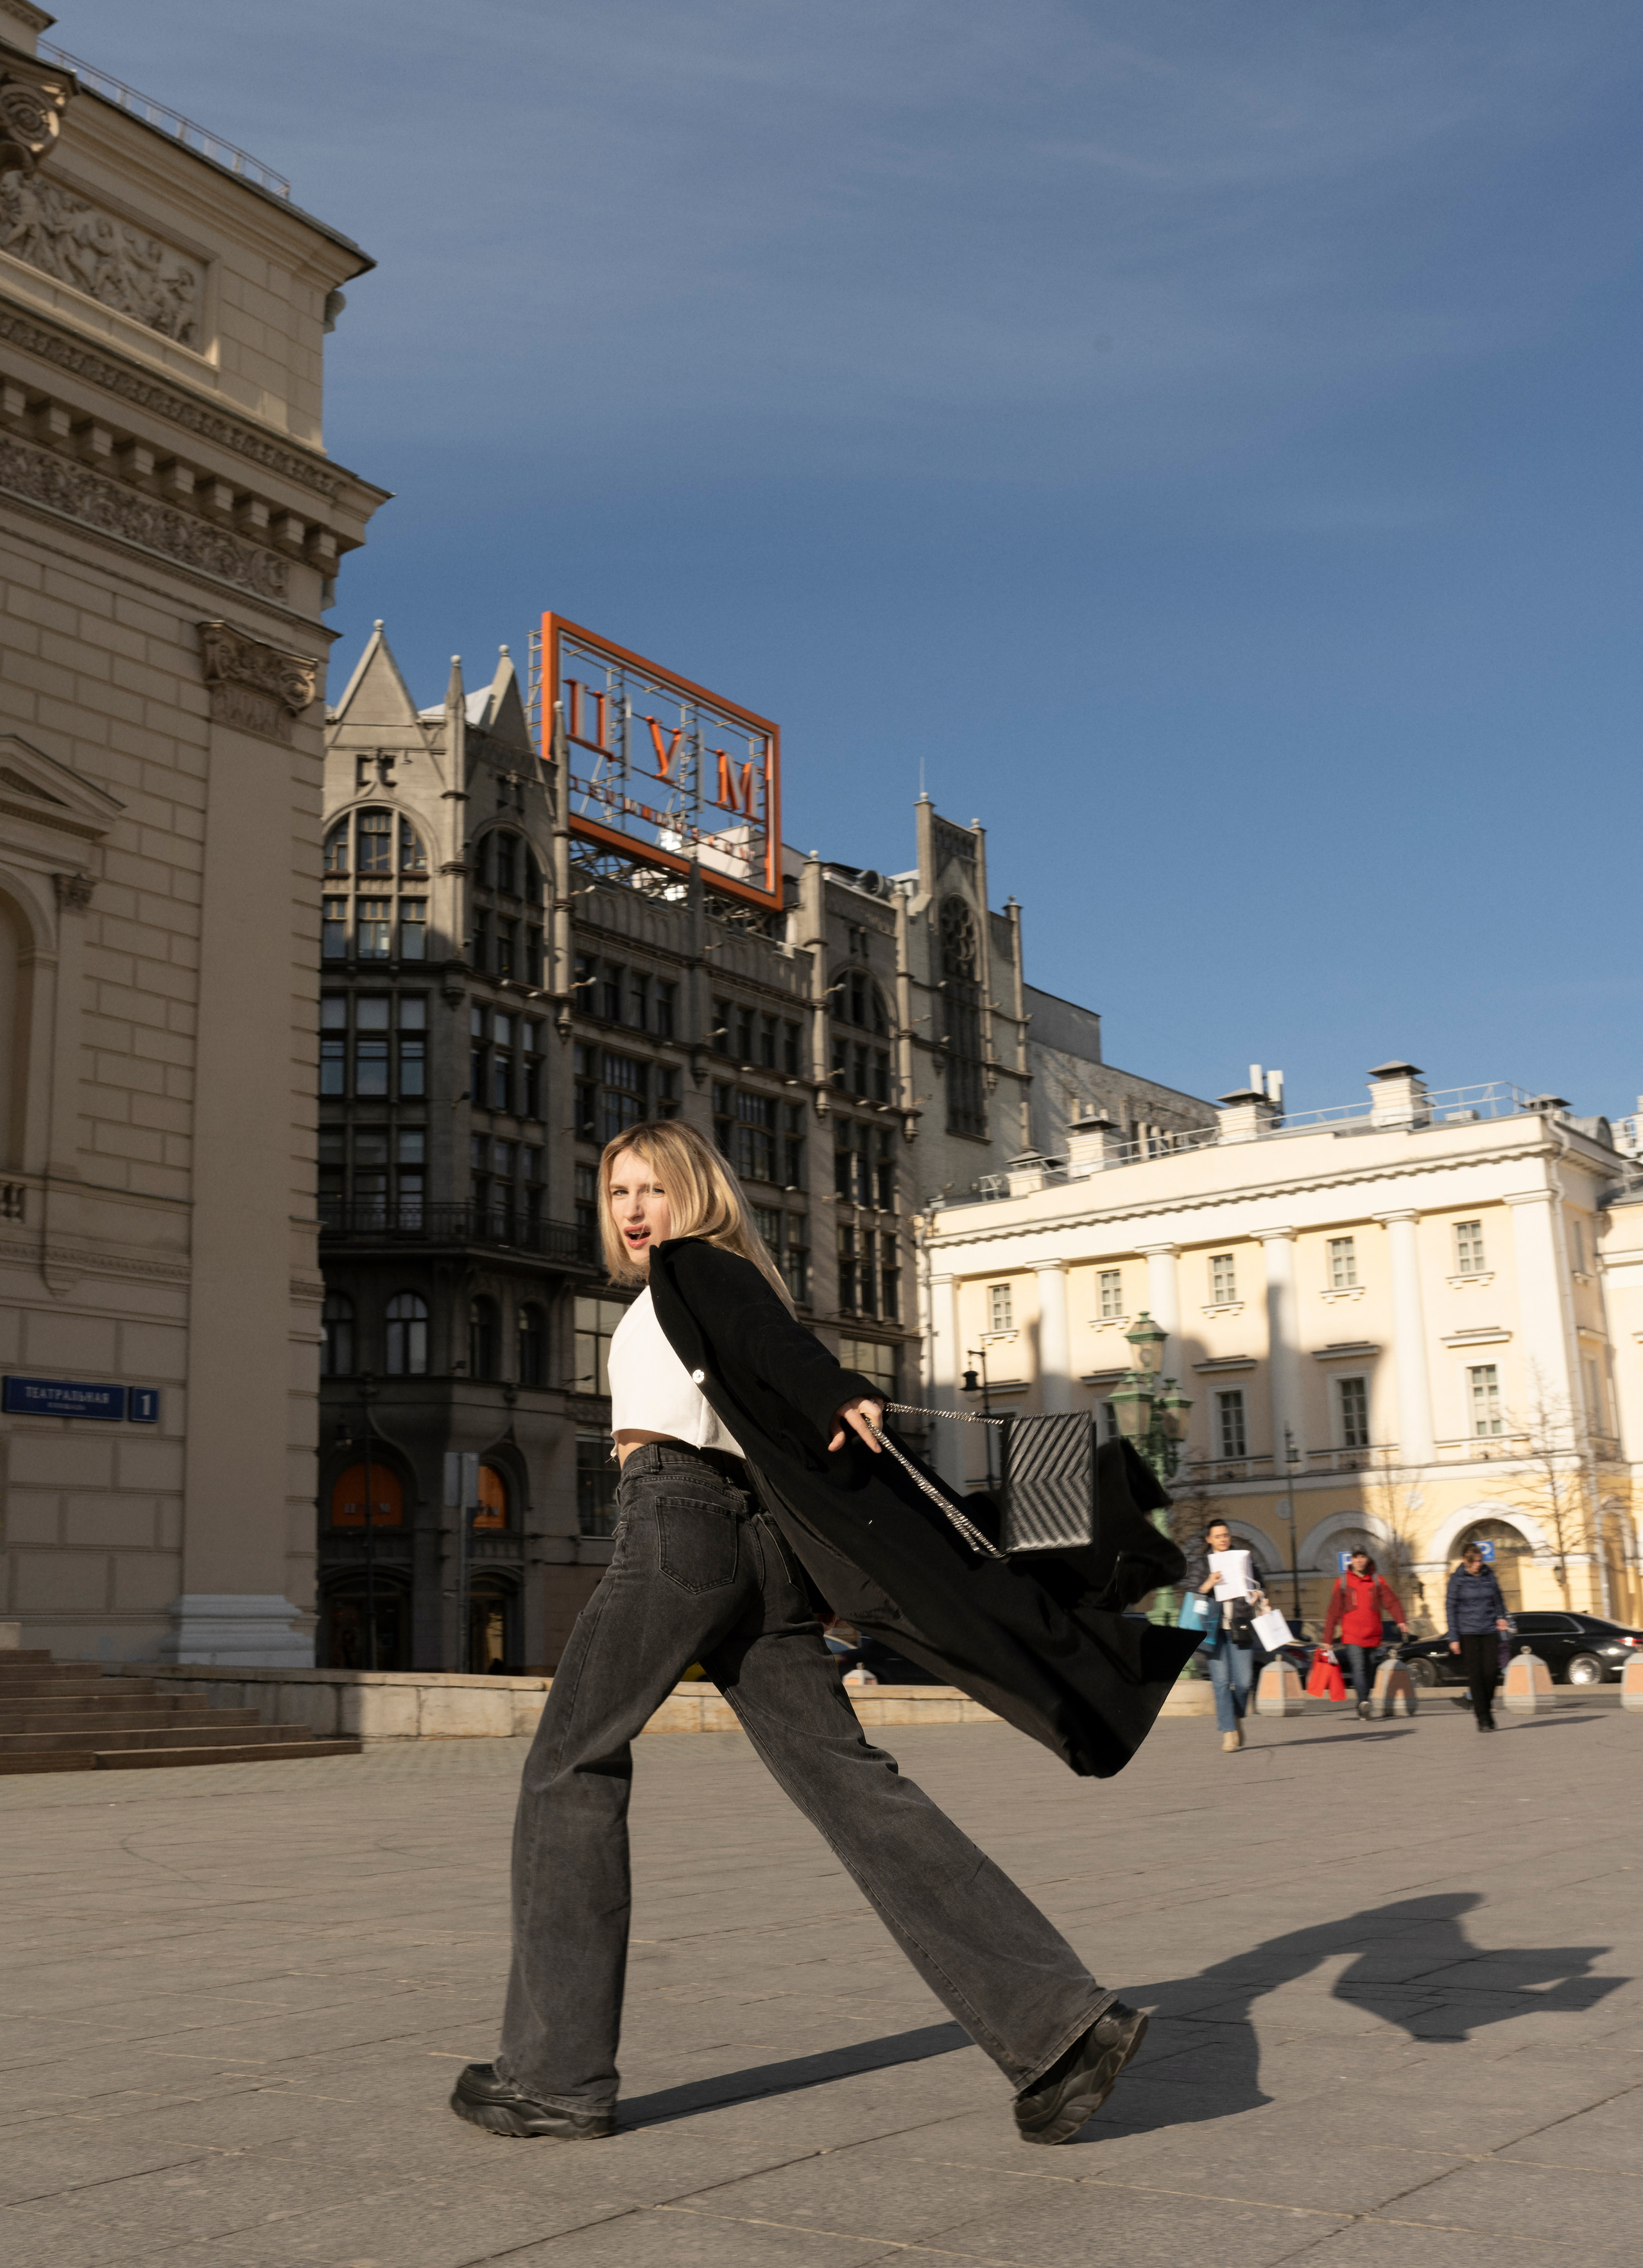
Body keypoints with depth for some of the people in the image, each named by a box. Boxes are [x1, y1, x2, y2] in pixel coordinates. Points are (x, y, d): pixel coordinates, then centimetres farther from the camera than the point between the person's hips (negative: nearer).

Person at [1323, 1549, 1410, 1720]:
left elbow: (1391, 1601, -4)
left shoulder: (1377, 1581, 9)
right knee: (1358, 1668, -19)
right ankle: (1363, 1702, -32)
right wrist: (1328, 1639, 3)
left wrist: (1401, 1620, -24)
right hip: (1351, 1636, -3)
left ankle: (1363, 1707, 20)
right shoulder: (1343, 1581, 5)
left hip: (1373, 1637, 3)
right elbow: (1334, 1611, 6)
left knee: (1369, 1672, 8)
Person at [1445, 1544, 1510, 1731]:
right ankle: (1482, 1718, -1)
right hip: (1468, 1633, -3)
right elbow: (1450, 1608, -2)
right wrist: (1453, 1638, -6)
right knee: (1475, 1675, -5)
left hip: (1490, 1631, 3)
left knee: (1491, 1671, -5)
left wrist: (1501, 1617, 0)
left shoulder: (1489, 1575, 7)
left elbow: (1498, 1599, 19)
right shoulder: (1457, 1579, -2)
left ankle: (1487, 1707, 20)